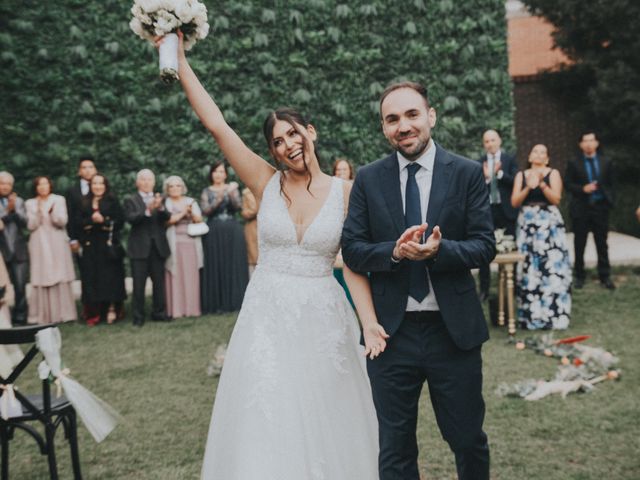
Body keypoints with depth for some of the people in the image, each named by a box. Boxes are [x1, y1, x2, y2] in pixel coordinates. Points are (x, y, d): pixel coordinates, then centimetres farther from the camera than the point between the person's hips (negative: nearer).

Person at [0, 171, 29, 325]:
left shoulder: (19, 201, 10)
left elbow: (24, 222, 0)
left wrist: (14, 209, -13)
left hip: (18, 252, 2)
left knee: (20, 287, 2)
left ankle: (20, 318, 10)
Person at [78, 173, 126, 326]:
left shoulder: (112, 201, 4)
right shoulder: (85, 203, 12)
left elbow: (120, 221, -4)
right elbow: (79, 223, 4)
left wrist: (104, 221, -15)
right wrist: (91, 220, -14)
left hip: (109, 245, -3)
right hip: (90, 246, 3)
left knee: (110, 277, -2)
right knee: (92, 278, -1)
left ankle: (114, 310, 4)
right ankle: (97, 312, 3)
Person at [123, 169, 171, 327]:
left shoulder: (159, 199, 13)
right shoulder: (131, 200, 4)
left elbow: (167, 218, -2)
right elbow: (130, 218, -14)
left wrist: (161, 208, -23)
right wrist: (147, 211, -28)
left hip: (158, 247, 3)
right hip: (140, 247, -3)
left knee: (159, 282, 7)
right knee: (139, 284, -2)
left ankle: (159, 312, 17)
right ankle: (138, 316, 4)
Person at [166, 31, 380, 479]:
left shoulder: (345, 191, -1)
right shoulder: (266, 182, -1)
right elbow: (216, 123, -6)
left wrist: (370, 323, -16)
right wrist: (180, 60, -7)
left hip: (323, 319, 0)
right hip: (268, 316, 1)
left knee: (324, 427, 10)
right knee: (267, 429, 5)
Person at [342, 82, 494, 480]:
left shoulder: (468, 173, -1)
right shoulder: (368, 179, 2)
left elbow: (485, 245, -5)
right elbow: (351, 249, -1)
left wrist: (439, 250, -24)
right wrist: (394, 251, -21)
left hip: (454, 330, -1)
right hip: (391, 331, 1)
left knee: (468, 439, 15)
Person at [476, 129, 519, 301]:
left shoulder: (510, 159, 3)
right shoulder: (479, 163, 4)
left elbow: (516, 182, -7)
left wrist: (499, 173, -17)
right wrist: (485, 178, -19)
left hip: (506, 210, -1)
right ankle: (484, 290, 10)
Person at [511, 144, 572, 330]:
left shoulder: (553, 173, 6)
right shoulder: (521, 175, 12)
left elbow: (556, 199, -6)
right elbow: (514, 202, 3)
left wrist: (542, 183, -17)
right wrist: (528, 187, -11)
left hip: (549, 224, -2)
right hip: (527, 225, 2)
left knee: (552, 267, -8)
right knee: (528, 269, -3)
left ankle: (554, 314, -2)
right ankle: (531, 315, 3)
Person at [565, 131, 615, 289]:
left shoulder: (606, 162, 8)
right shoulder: (573, 163, 0)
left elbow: (610, 184, 11)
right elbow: (568, 184, -2)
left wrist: (610, 200, -1)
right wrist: (583, 189, -17)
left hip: (601, 207, 2)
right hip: (581, 209, -1)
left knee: (602, 244, 5)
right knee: (579, 245, 4)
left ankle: (605, 277, 11)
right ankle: (579, 276, 13)